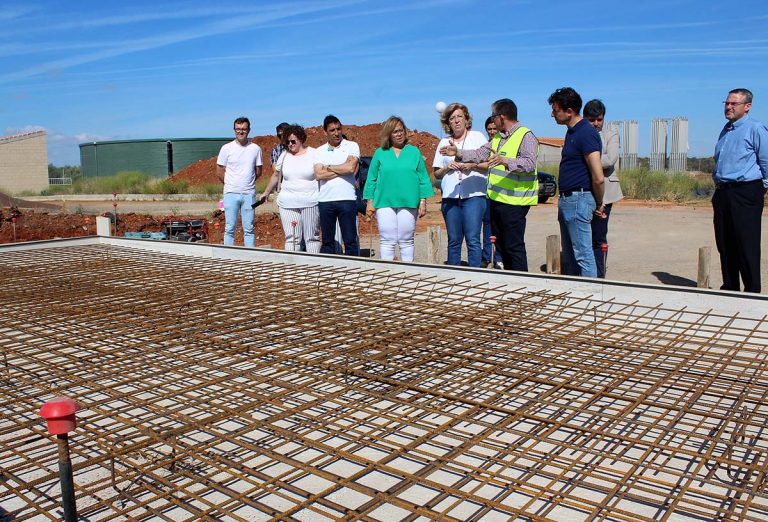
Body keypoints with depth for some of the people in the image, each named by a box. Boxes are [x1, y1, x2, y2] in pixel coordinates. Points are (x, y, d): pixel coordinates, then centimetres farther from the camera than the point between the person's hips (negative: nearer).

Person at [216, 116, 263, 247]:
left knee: (249, 229, 6)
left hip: (249, 194, 1)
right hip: (231, 193, -1)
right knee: (230, 228, 2)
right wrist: (232, 184, 6)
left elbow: (258, 171, 11)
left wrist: (247, 182, 7)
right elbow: (219, 172, 5)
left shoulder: (255, 148, 4)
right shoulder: (226, 148, 1)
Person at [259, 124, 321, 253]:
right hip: (287, 203, 3)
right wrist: (266, 192, 29)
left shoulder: (313, 154, 0)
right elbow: (276, 175, 23)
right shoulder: (284, 155, 11)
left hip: (310, 203, -3)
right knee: (291, 237, 0)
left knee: (312, 237, 4)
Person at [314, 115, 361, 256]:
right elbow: (318, 175, -4)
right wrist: (342, 170, -9)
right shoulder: (320, 151, 11)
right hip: (325, 200, 3)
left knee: (350, 240, 1)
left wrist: (329, 167, -3)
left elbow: (351, 167, -14)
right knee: (327, 241, 10)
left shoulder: (351, 146, 3)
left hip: (347, 199, -3)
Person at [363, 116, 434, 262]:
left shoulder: (414, 152, 8)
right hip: (385, 203, 0)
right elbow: (372, 179, 9)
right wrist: (370, 202, 3)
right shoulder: (380, 153, 8)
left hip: (408, 203, 0)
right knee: (387, 241, 0)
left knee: (406, 241, 6)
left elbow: (423, 179, 7)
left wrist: (423, 201, 1)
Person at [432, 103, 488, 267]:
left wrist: (472, 165, -12)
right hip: (450, 197, 3)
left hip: (473, 195, -3)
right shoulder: (444, 143, 16)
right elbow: (436, 174, 15)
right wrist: (447, 168, -5)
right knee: (453, 241, 5)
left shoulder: (477, 137, 9)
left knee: (473, 240, -10)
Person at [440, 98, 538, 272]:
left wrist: (505, 161, -39)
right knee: (501, 244, 16)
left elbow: (529, 163, -26)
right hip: (496, 199, 10)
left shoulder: (526, 136, -12)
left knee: (514, 246, -6)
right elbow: (480, 154, 18)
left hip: (513, 203, -9)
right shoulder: (498, 137, 17)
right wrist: (458, 153, 7)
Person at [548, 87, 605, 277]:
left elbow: (598, 178, -19)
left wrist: (599, 205, -7)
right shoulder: (571, 132, 15)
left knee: (583, 254, -5)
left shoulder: (586, 133, -16)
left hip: (578, 199, -10)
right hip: (567, 199, 10)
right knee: (568, 254, 16)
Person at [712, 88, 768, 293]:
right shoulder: (726, 130, 17)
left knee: (747, 245, -6)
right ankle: (729, 287, 20)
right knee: (724, 243, 10)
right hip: (722, 193, 8)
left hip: (746, 193, -8)